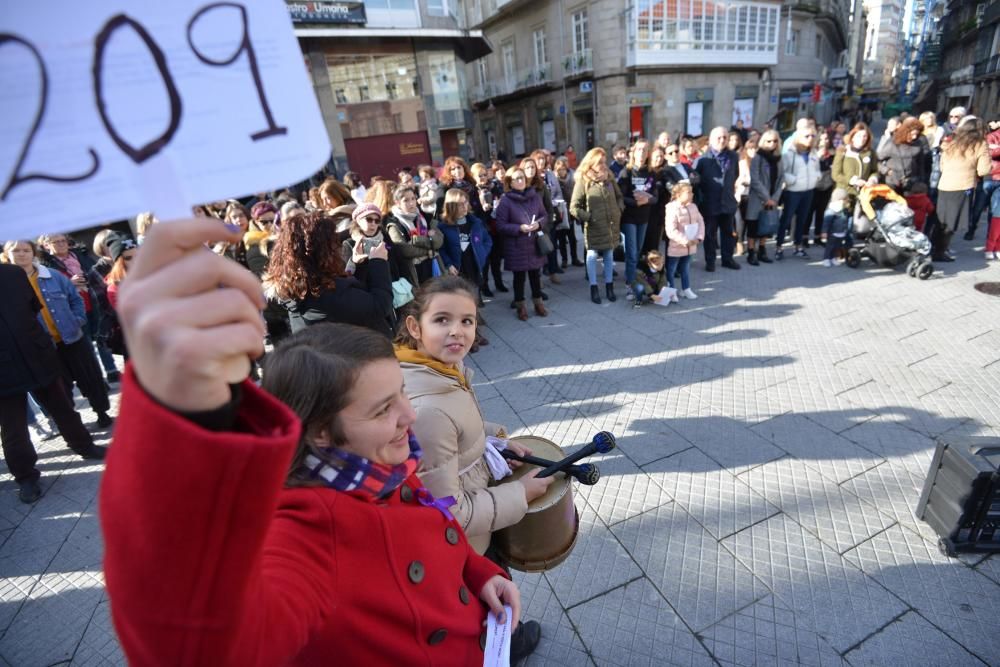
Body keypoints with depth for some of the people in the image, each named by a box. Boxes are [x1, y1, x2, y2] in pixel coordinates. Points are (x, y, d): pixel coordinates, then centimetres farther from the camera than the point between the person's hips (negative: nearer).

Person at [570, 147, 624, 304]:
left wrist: (619, 211, 5)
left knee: (609, 255, 13)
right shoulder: (583, 181, -8)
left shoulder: (609, 177, 6)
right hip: (594, 227, -4)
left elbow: (619, 196, 19)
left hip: (611, 225, 4)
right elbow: (574, 207, -10)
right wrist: (588, 218, -13)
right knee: (592, 256, 6)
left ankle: (609, 286, 25)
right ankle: (594, 288, 17)